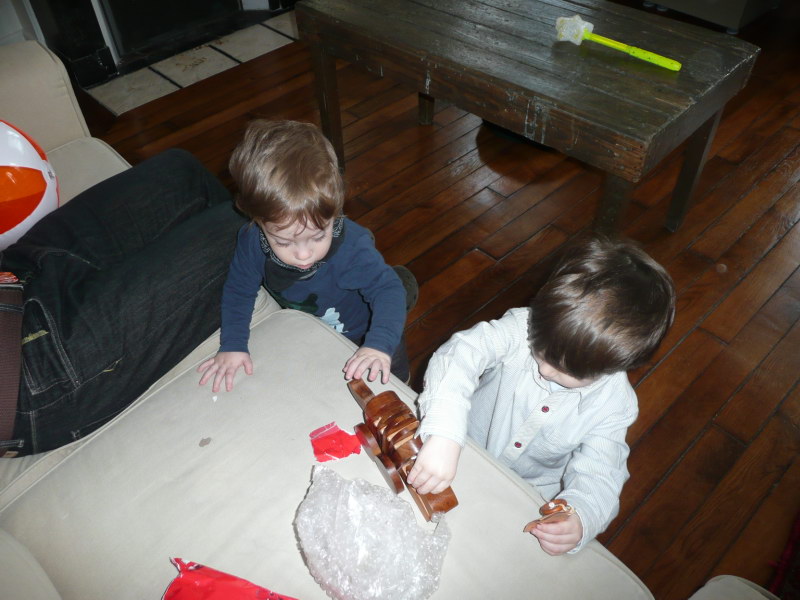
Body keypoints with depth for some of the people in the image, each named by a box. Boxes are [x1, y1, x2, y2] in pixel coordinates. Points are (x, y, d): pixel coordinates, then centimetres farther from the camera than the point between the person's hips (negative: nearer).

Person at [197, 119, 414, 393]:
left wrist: (379, 345, -51)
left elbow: (387, 290, -35)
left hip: (358, 337, -3)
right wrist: (232, 345, -21)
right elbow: (238, 291, -13)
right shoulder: (252, 240, -28)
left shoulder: (352, 247, -40)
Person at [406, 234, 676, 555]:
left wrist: (580, 518, -45)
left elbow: (597, 474, -20)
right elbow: (461, 353, -42)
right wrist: (443, 437, -57)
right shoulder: (522, 327, -28)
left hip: (530, 493, 2)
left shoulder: (615, 404, -21)